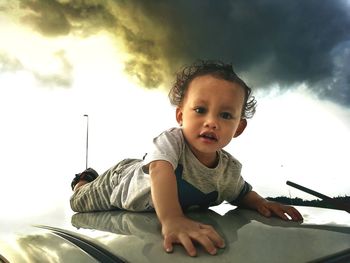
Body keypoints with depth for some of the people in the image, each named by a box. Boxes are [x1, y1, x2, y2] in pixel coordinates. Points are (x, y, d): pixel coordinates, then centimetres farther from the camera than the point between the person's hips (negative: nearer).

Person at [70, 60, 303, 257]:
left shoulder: (231, 170, -27)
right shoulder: (171, 141, -45)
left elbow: (242, 194, -5)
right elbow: (161, 170, -65)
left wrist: (260, 203, -27)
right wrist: (172, 219, -82)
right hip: (121, 180, -4)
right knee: (79, 204, 18)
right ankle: (85, 180, 52)